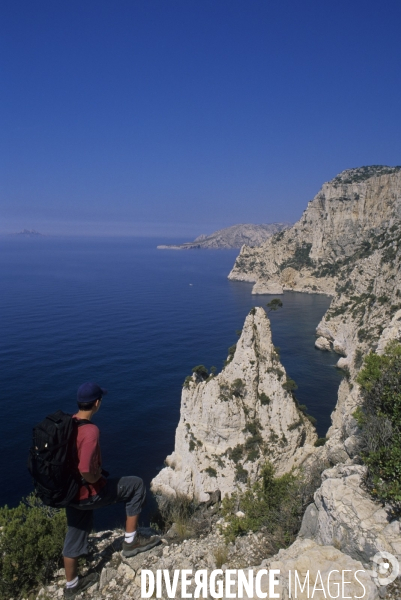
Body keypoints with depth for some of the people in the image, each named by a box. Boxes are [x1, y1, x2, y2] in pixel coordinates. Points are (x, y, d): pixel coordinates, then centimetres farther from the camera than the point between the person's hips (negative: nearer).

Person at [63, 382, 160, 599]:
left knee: (75, 535, 25)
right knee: (136, 486, 5)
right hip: (88, 493, -8)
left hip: (70, 491, 8)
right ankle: (131, 541, 14)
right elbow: (86, 471, -37)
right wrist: (97, 478, -14)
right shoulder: (90, 430, -29)